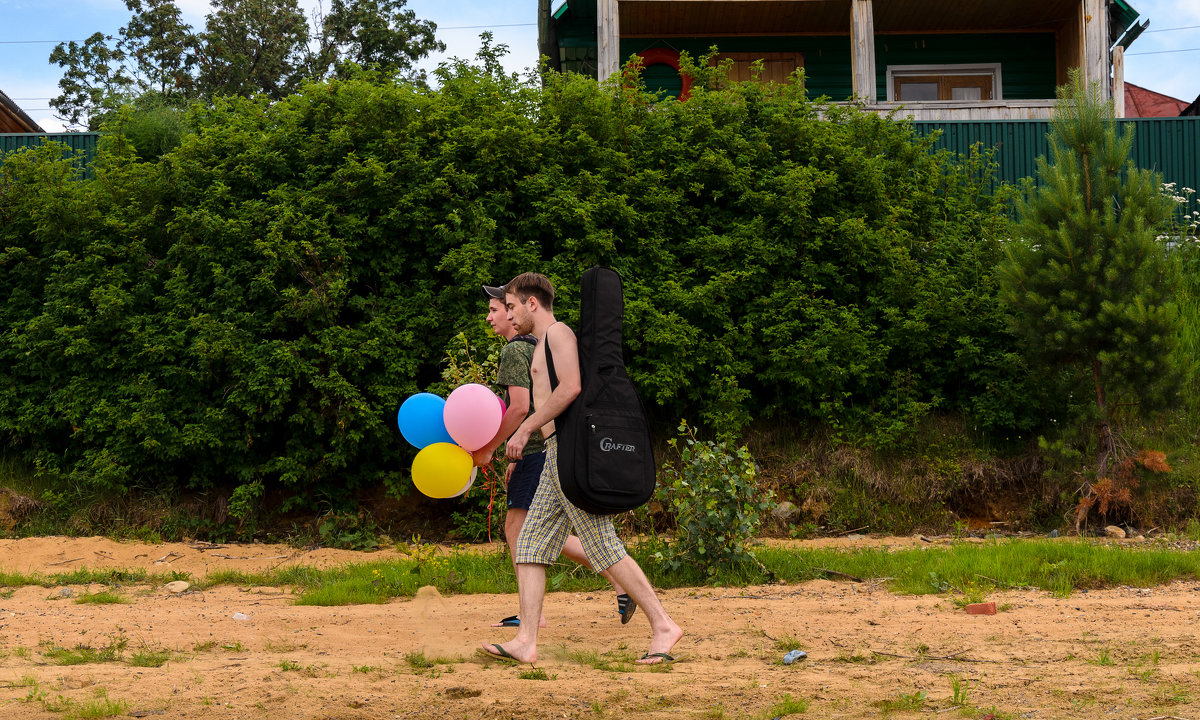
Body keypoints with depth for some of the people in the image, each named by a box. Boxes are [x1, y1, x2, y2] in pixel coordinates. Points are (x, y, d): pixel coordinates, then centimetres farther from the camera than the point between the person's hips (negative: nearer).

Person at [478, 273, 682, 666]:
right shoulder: (544, 343, 25)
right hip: (556, 456, 10)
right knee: (529, 546, 4)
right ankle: (526, 641, -1)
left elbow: (571, 387, -20)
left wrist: (525, 428, -18)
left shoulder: (558, 332, -5)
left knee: (602, 545, -11)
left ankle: (662, 625, -6)